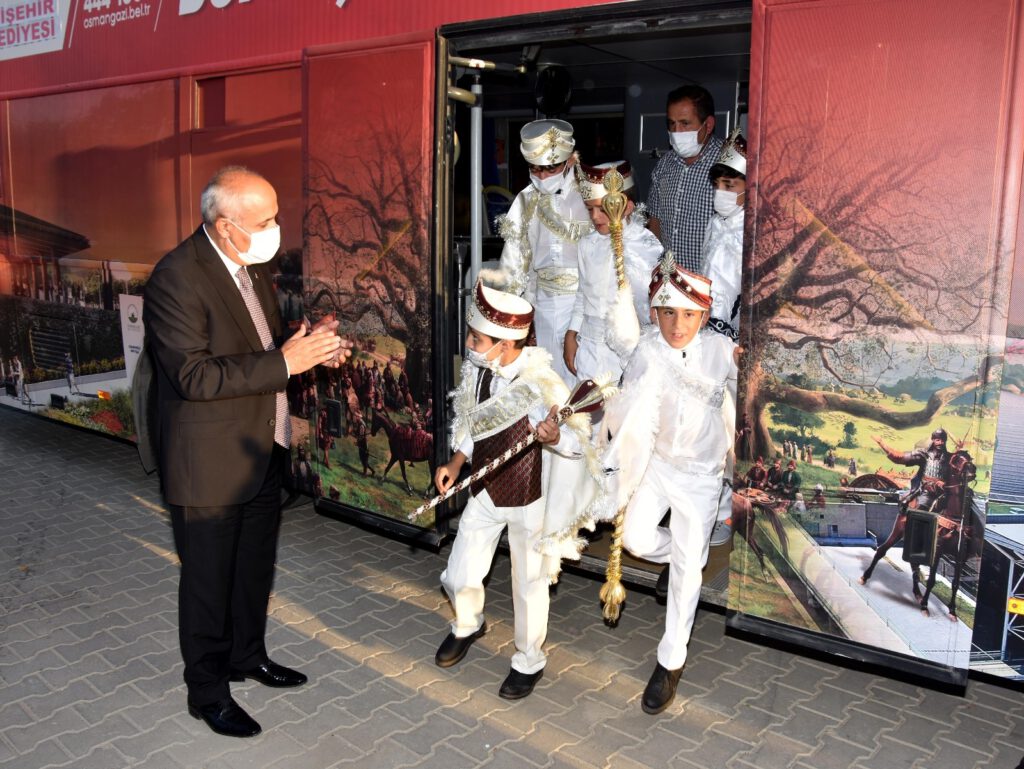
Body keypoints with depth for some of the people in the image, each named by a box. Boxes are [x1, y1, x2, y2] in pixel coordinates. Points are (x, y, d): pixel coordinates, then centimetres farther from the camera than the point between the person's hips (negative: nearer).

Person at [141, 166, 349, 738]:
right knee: (209, 579, 9)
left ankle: (247, 656, 44)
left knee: (256, 567, 23)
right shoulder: (178, 278, -22)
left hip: (263, 450, 8)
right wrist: (285, 362, -29)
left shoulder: (253, 264, 4)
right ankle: (208, 692, 27)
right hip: (211, 464, -8)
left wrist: (311, 346, -4)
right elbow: (195, 375, -28)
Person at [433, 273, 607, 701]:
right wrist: (456, 463, -2)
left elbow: (580, 441, -22)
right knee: (459, 577, 13)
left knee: (529, 585, 12)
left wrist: (554, 436, -43)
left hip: (529, 498, -5)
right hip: (485, 491, 5)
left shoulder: (542, 384, -26)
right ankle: (467, 626, 48)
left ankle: (529, 662, 38)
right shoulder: (477, 369, -9)